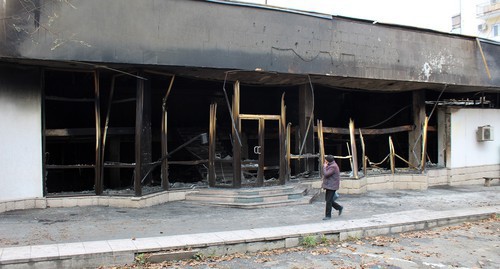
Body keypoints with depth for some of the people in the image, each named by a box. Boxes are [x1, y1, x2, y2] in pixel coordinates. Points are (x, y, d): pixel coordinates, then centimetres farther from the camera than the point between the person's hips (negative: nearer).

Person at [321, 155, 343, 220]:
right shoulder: (330, 165, 15)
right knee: (327, 200, 14)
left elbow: (326, 174, -23)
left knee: (329, 201, -6)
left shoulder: (333, 167, -18)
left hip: (332, 186, -10)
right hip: (329, 186, 10)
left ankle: (328, 215, 2)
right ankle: (340, 208, 28)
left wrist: (324, 167, -12)